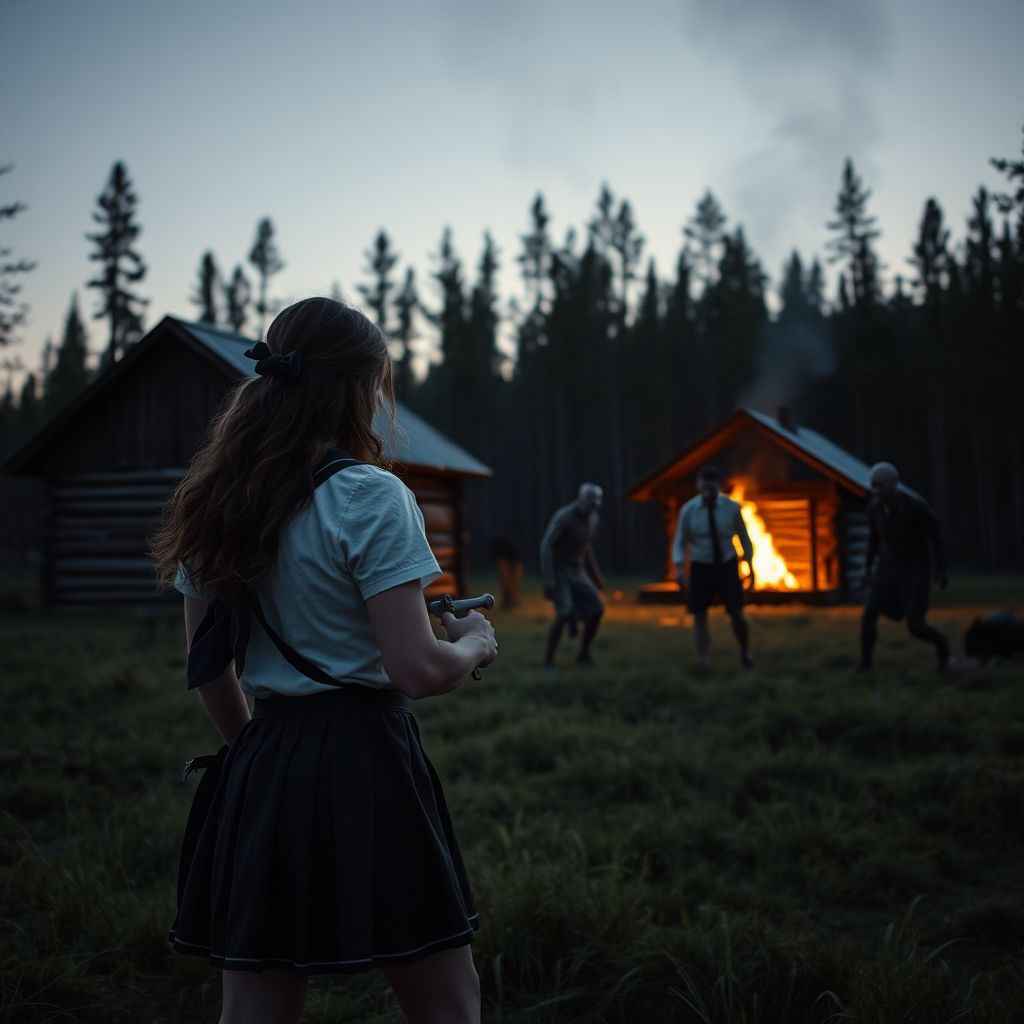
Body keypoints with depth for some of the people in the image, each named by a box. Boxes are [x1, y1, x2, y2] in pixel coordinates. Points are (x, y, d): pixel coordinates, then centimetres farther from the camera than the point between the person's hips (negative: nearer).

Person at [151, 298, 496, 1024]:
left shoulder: (215, 503, 8)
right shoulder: (370, 497, -12)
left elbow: (208, 665, 13)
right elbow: (417, 670, -17)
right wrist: (475, 644, 2)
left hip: (259, 771, 7)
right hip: (363, 763, -6)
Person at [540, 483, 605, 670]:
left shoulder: (594, 519, 2)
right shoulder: (564, 516, -23)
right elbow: (546, 545, -24)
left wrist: (595, 574, 22)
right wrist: (548, 578, -31)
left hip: (577, 571, 8)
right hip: (557, 569, -8)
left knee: (596, 610, 3)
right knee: (564, 612, -25)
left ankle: (583, 653, 23)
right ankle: (548, 660, -13)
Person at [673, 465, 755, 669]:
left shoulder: (732, 508, -10)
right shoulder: (688, 510, -11)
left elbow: (743, 537, 3)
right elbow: (680, 542, -4)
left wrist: (750, 567, 5)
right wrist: (680, 569, -18)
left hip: (727, 566, 0)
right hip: (700, 568, 0)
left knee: (736, 614, 1)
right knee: (699, 616, 0)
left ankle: (745, 653, 29)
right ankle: (704, 665, 7)